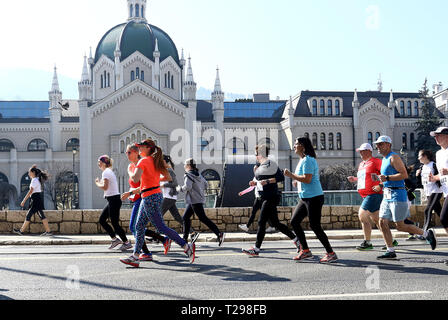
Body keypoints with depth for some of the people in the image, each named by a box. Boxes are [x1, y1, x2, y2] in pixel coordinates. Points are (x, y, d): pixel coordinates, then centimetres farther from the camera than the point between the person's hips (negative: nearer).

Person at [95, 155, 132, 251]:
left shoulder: (106, 172, -13)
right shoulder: (109, 171, 18)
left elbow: (105, 187, -23)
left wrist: (97, 183, -6)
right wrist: (100, 182, 7)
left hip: (114, 200, -10)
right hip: (112, 200, 10)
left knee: (115, 223, -4)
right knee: (102, 220, 12)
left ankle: (126, 242, 3)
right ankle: (114, 239, 15)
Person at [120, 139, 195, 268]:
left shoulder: (143, 161, -12)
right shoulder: (156, 161, 12)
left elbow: (135, 179, -25)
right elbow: (168, 177, 18)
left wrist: (131, 174, -4)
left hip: (150, 198, -9)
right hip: (156, 194, 9)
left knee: (161, 227, -7)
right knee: (139, 226, 12)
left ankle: (187, 247, -6)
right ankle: (135, 257, 15)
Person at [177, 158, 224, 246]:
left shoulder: (188, 175, -12)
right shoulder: (198, 174, 13)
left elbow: (187, 187, -25)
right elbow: (206, 184, 16)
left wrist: (180, 189, -9)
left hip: (195, 200, -10)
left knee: (203, 218, -10)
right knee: (186, 217, 14)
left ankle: (219, 234, -15)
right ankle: (185, 238, 18)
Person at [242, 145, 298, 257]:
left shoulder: (270, 164, -12)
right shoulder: (262, 166, 17)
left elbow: (281, 177, -17)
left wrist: (267, 181, -24)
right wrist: (255, 183, 9)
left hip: (271, 197, -10)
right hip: (267, 198, 10)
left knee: (261, 222, -8)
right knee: (275, 223, 12)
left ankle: (256, 249, -4)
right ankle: (295, 239, 20)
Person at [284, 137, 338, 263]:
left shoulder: (308, 160, -15)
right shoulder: (302, 160, 17)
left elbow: (307, 179, -24)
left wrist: (291, 175, -17)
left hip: (313, 197, -11)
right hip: (304, 198, 11)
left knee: (315, 226, -8)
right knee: (294, 222, 9)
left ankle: (331, 253, 1)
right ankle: (305, 250, 16)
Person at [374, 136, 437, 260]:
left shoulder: (393, 157, -10)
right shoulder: (384, 160, 19)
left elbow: (404, 174, -19)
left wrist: (387, 178, -23)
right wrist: (381, 181, 15)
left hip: (397, 195, -9)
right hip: (387, 196, 9)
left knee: (400, 226, -6)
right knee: (382, 223, 1)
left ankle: (427, 234, 11)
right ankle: (390, 251, 5)